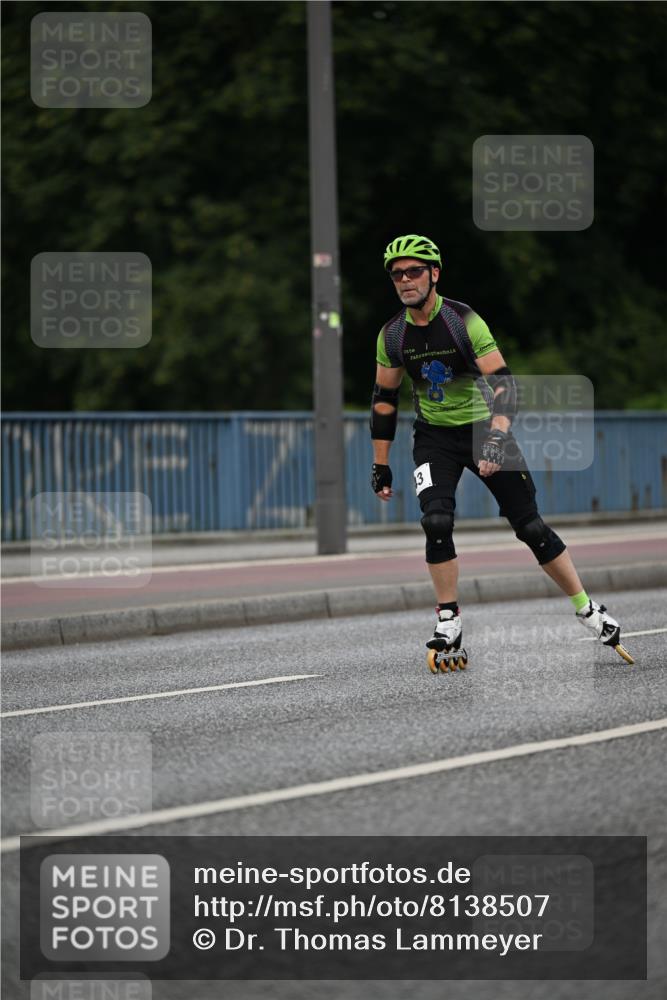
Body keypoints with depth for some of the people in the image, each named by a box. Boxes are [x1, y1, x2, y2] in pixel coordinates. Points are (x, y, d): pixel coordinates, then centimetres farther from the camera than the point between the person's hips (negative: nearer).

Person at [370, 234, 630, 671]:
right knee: (437, 523, -20)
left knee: (531, 526, -2)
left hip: (484, 427, -2)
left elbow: (503, 383, -24)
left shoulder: (464, 321, -20)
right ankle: (449, 627, -10)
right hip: (435, 438, 2)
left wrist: (496, 439, -39)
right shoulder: (392, 335, -7)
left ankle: (589, 611, 12)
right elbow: (385, 400, 5)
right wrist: (381, 466, 5)